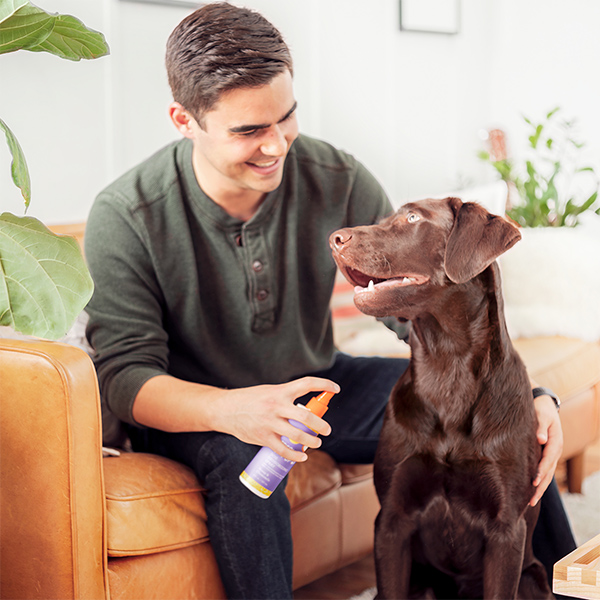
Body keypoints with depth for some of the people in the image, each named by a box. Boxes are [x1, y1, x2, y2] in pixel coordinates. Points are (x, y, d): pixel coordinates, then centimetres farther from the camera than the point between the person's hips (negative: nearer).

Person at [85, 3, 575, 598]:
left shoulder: (338, 181, -13)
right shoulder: (125, 219, -21)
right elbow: (124, 375, -24)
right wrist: (230, 409, -45)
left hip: (318, 384, 4)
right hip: (193, 411, -3)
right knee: (241, 456, -41)